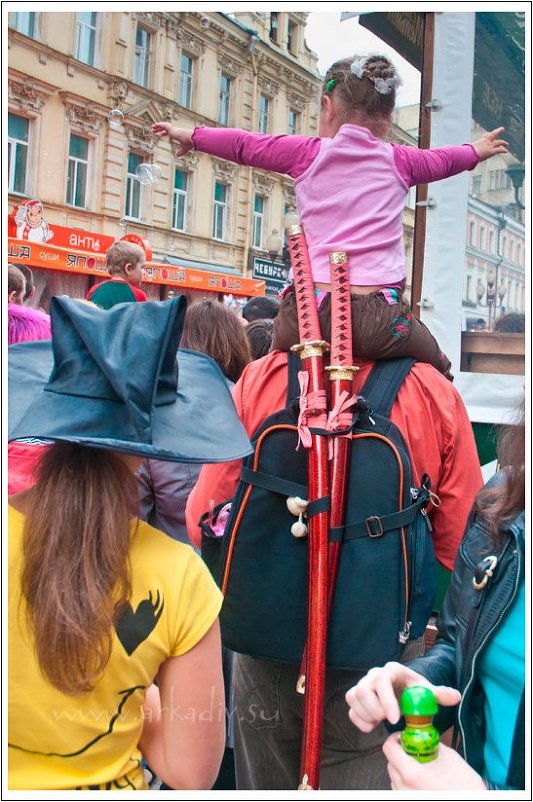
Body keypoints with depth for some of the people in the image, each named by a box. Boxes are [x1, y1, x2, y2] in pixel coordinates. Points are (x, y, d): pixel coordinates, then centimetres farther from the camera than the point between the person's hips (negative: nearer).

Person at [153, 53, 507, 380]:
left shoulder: (308, 153, 8)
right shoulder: (399, 161, 12)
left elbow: (243, 144, 20)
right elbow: (443, 159, 32)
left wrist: (191, 136, 37)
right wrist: (476, 150, 54)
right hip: (380, 321, 0)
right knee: (438, 372, 26)